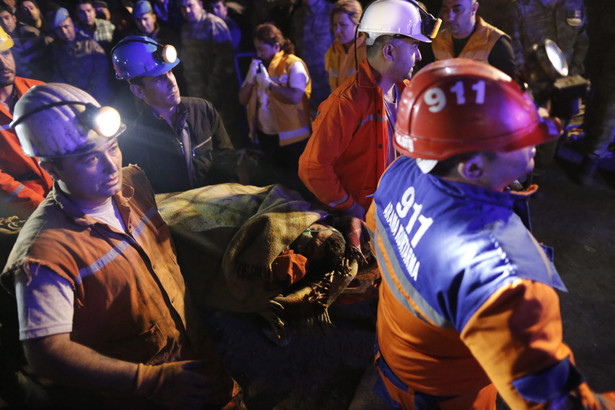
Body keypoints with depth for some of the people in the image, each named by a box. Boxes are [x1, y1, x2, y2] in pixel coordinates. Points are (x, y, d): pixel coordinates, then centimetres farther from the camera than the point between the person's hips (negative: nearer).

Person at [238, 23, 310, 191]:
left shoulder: (293, 64, -11)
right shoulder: (257, 65, 10)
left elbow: (295, 98, -27)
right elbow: (242, 99, 7)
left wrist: (268, 82, -20)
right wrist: (251, 78, -9)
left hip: (291, 136, -6)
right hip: (264, 134, 6)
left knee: (296, 182, 5)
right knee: (276, 179, 21)